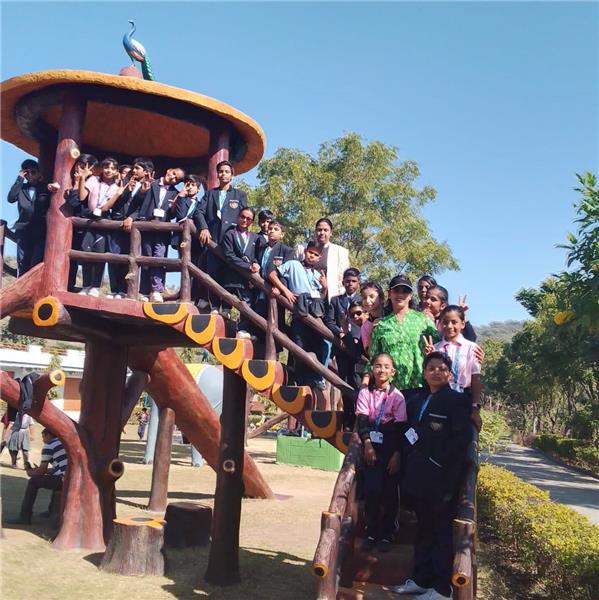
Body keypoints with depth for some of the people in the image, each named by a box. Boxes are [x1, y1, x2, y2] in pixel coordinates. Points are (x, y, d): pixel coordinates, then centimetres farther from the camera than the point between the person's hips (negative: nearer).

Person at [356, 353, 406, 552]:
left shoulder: (397, 396, -1)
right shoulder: (365, 393, 3)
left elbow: (400, 427, -4)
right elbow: (362, 420, -2)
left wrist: (397, 454, -10)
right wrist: (367, 444, -14)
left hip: (391, 448, 0)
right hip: (372, 446, 1)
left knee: (390, 492, 2)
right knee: (372, 490, -7)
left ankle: (386, 535, 16)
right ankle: (371, 533, 9)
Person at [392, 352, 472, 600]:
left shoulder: (457, 401, -6)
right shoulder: (416, 400, 15)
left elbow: (461, 440, -13)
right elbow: (409, 433, 18)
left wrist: (447, 475, -17)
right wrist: (407, 467, 8)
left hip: (441, 479, -6)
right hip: (419, 478, 7)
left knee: (442, 533, 2)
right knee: (423, 529, 16)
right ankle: (421, 579, 27)